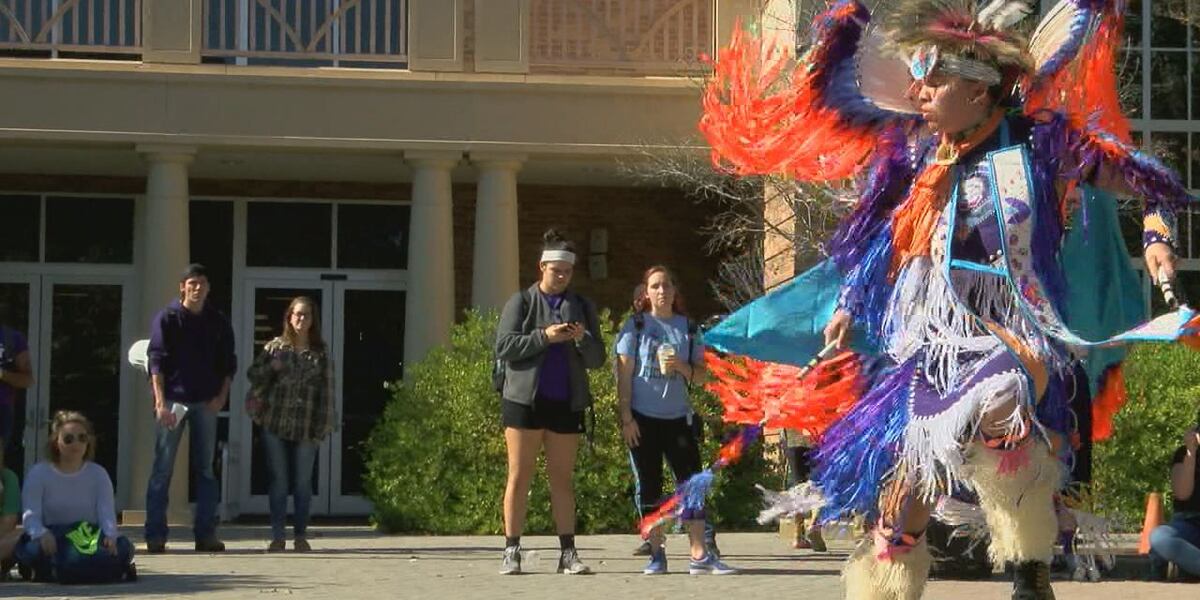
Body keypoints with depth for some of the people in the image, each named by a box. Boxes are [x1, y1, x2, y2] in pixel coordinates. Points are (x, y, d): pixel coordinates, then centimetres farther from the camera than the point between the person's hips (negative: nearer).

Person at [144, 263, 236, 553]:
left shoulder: (218, 322, 10)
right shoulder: (167, 318, 0)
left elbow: (228, 363, 13)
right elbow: (156, 361, -6)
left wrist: (221, 396, -2)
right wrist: (161, 401, -16)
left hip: (206, 402, 4)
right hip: (173, 398, -4)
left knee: (205, 469, 6)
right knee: (163, 468, -3)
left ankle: (206, 534, 10)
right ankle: (155, 535, -2)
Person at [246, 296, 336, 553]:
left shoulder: (321, 353, 5)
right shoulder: (275, 347, 7)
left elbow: (326, 391, 3)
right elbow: (253, 374, 8)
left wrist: (324, 426, -3)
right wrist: (271, 368, -10)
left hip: (306, 428, 0)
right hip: (275, 424, 0)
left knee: (303, 482, 4)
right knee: (278, 480, 3)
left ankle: (301, 536, 12)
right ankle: (277, 536, 7)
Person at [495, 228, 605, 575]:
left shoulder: (582, 307, 14)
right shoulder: (521, 302, 5)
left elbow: (597, 360, 11)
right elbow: (504, 347, -5)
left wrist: (583, 339, -10)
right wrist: (544, 337, -15)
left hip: (566, 403, 3)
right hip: (525, 400, -3)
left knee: (562, 479, 5)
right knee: (520, 477, -2)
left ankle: (568, 553, 7)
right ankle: (511, 552, 0)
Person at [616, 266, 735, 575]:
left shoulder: (688, 328, 9)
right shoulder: (636, 326, 1)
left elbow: (700, 374, 9)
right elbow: (624, 374, -2)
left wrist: (681, 366, -13)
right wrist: (626, 417, -9)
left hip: (678, 417, 2)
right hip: (643, 418, -2)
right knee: (649, 486, 1)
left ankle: (700, 555, -5)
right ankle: (657, 553, 7)